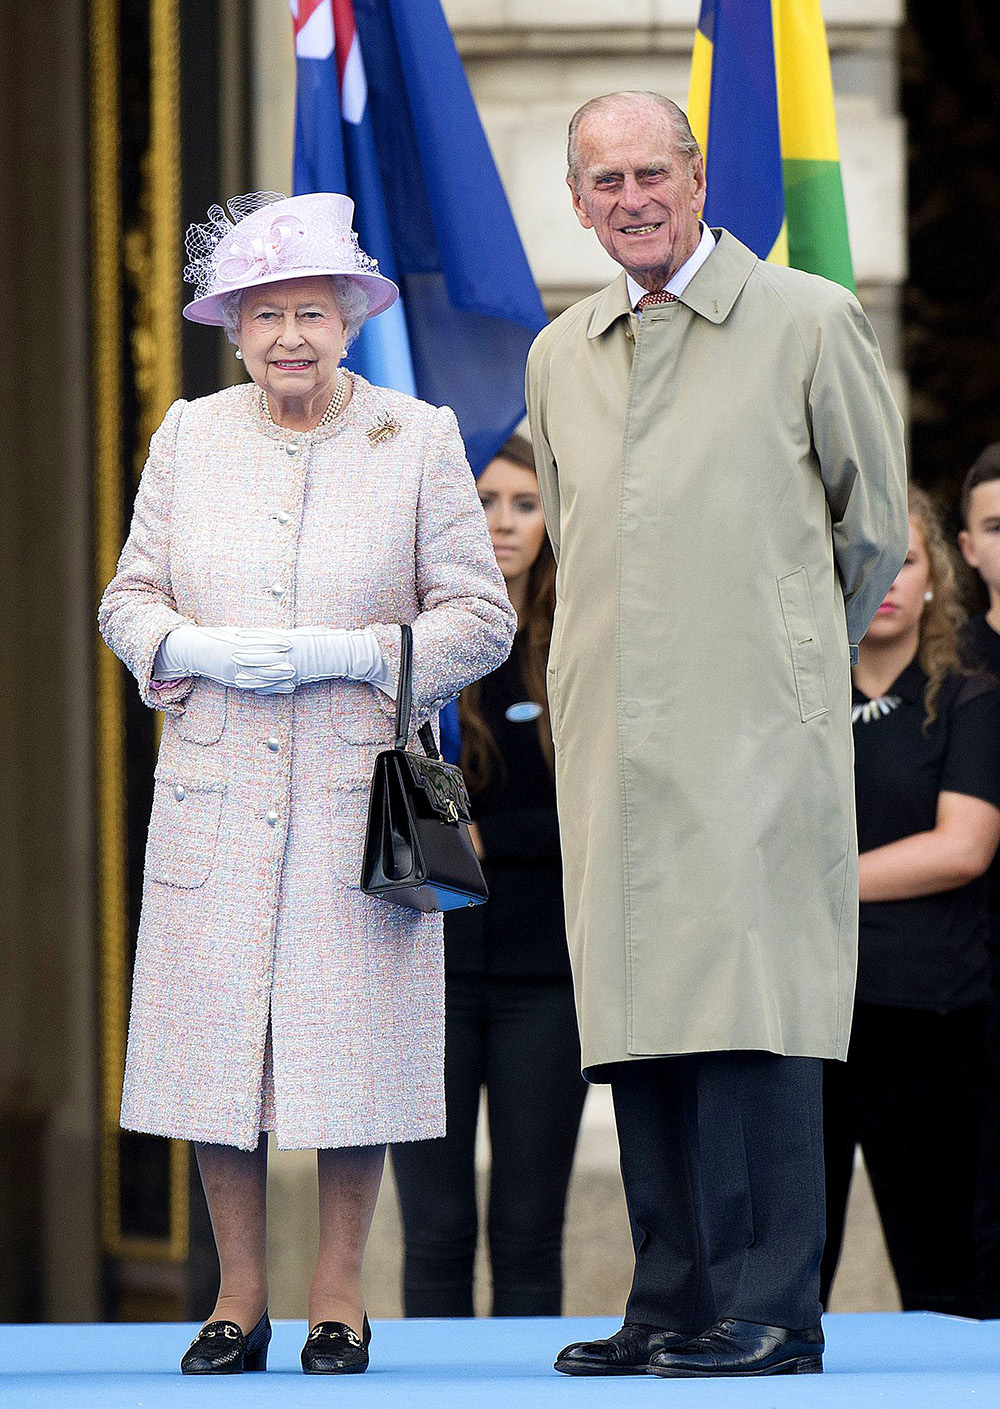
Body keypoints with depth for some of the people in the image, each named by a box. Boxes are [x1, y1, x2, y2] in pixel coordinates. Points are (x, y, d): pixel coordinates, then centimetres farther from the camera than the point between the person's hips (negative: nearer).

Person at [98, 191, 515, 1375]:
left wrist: (346, 654, -12)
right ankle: (239, 1294, 10)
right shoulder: (189, 438, 9)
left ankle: (340, 1295, 9)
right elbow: (129, 599, 12)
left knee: (351, 1036, -3)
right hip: (214, 791, 2)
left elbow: (479, 617, 2)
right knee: (215, 1031, 0)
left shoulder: (420, 441, 2)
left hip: (360, 791, -2)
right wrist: (202, 649, -9)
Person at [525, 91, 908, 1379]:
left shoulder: (809, 322, 2)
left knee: (750, 999, -10)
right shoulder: (559, 358, 16)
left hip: (756, 728, -5)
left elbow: (876, 524, 9)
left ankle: (770, 1308, -9)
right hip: (611, 735, 5)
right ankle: (672, 1307, 6)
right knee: (640, 1019, 3)